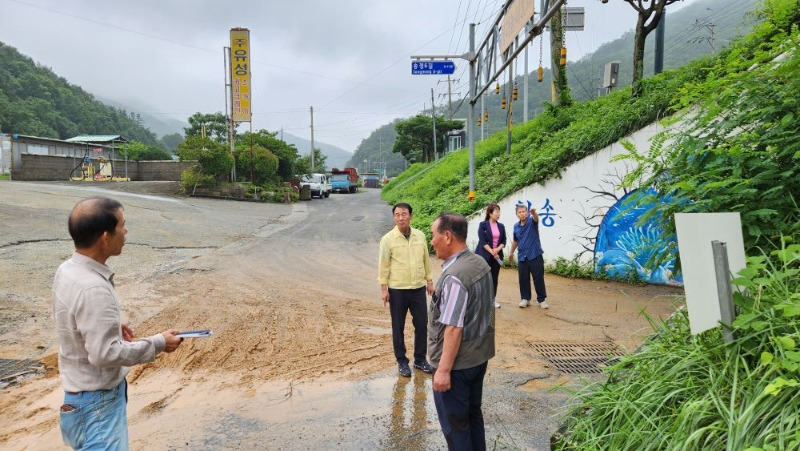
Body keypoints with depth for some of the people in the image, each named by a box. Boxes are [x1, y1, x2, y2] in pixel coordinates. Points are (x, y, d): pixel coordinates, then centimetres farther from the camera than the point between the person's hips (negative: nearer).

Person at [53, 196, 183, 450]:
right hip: (97, 398, -9)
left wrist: (112, 325, 11)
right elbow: (104, 353, -30)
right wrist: (158, 343, -21)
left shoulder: (68, 270, -2)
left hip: (80, 388, 9)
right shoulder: (93, 288, -31)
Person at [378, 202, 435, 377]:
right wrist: (383, 288, -8)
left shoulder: (420, 236, 2)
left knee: (422, 325, 10)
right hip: (397, 290, -3)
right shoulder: (388, 239, -9)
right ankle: (402, 361, 23)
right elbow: (383, 265, -6)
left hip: (418, 288, 3)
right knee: (398, 327, 8)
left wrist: (429, 280, 11)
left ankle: (420, 359, 26)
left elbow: (426, 260, 10)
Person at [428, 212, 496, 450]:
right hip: (479, 355, 9)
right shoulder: (481, 263, 2)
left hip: (457, 363, -9)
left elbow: (454, 328, -27)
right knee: (473, 413, 23)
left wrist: (444, 369, -21)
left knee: (454, 423, 9)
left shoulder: (454, 276, -27)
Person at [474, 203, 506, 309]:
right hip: (484, 255, -5)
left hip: (497, 255, 5)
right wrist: (492, 252, -16)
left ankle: (493, 299, 19)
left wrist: (498, 249, -12)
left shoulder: (501, 226, 9)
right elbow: (482, 241, -12)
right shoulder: (483, 224, -6)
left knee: (494, 278, 9)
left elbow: (504, 240, 7)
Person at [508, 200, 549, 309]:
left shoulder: (532, 221, -6)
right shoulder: (516, 226, 8)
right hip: (522, 256, 4)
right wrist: (511, 252, 26)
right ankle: (525, 299, 17)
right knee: (523, 279, 5)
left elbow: (536, 218, -32)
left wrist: (534, 212, -54)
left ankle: (542, 299, 11)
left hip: (535, 255, -4)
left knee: (539, 279, 0)